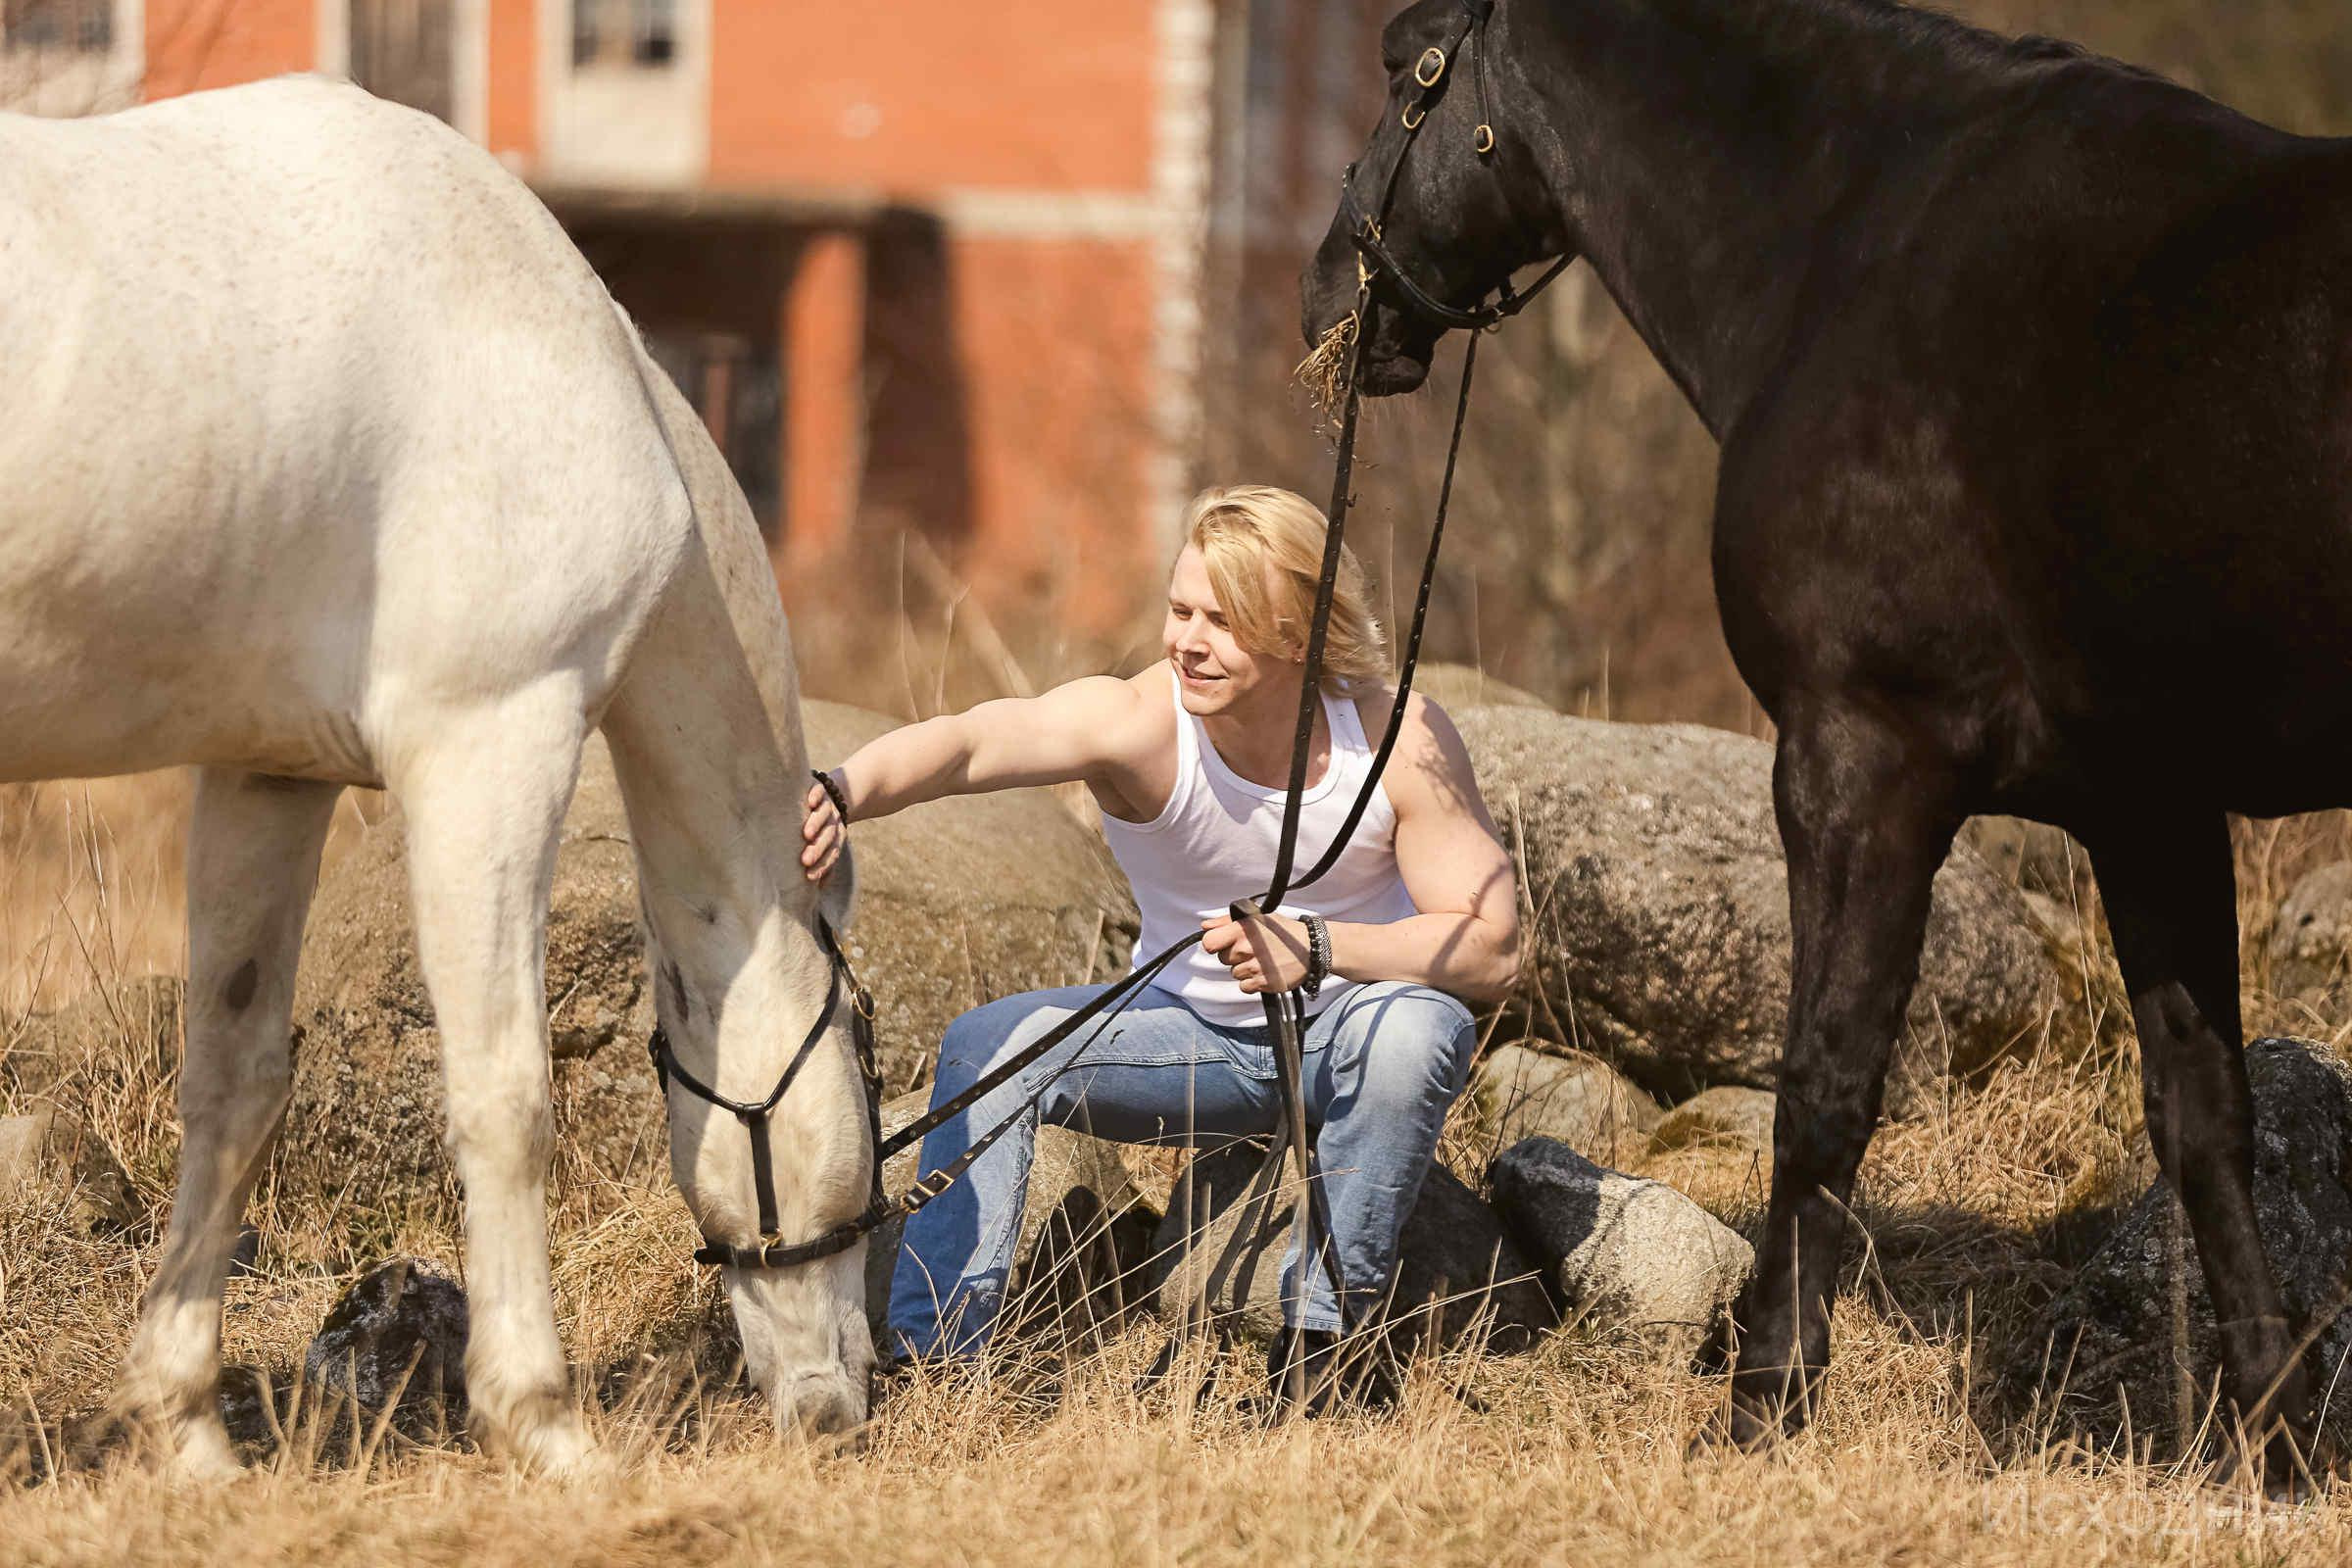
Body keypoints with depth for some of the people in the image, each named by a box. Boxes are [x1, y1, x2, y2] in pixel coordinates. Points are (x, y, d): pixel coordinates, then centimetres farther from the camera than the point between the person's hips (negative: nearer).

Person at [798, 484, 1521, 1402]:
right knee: (989, 1045, -20)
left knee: (1416, 1025, -34)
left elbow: (1493, 949, -22)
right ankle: (931, 1350, -16)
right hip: (1197, 1035, 1)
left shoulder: (1397, 739, -23)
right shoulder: (1139, 722, -25)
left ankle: (1322, 1330, -20)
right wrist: (843, 793, -66)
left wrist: (1318, 946, -37)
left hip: (1343, 1026, -1)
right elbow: (967, 746, -44)